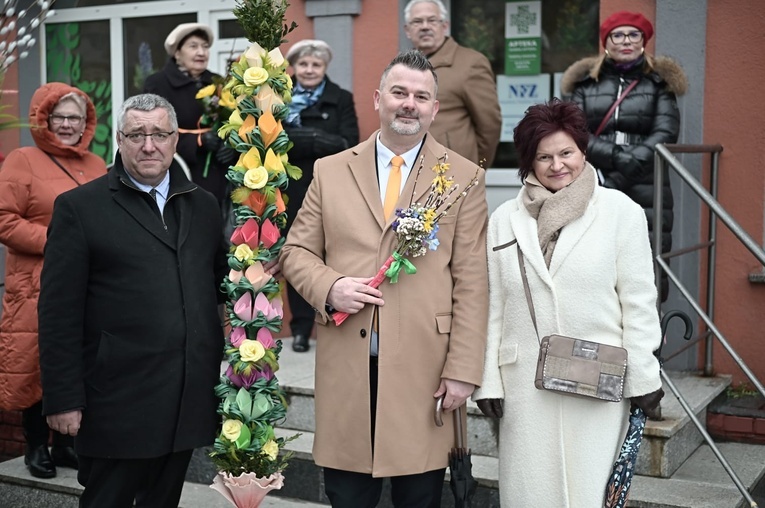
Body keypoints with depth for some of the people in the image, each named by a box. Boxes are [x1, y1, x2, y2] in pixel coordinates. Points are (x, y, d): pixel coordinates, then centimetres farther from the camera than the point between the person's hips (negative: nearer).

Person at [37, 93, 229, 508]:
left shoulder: (202, 205, 12)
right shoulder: (79, 207, -4)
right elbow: (59, 312, -7)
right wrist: (63, 399, -11)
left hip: (190, 397, 5)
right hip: (118, 400, -4)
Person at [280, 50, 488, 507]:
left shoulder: (464, 177, 3)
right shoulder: (330, 172, 9)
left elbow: (472, 283, -1)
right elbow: (296, 252, 12)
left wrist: (463, 369, -6)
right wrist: (329, 287, -10)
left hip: (423, 369, -1)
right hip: (346, 367, 2)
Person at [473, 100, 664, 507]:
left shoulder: (621, 212, 0)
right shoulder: (503, 220, 7)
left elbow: (638, 302, 0)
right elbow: (492, 306, 7)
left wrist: (642, 378, -1)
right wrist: (488, 380, 4)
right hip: (525, 385, 2)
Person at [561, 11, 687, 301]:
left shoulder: (659, 82, 12)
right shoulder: (586, 82, 14)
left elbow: (665, 134, -1)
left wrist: (623, 175, -13)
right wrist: (619, 157, -14)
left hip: (645, 190, 0)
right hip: (592, 189, 1)